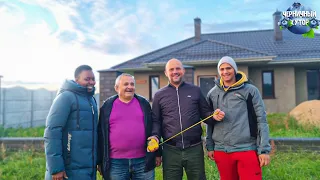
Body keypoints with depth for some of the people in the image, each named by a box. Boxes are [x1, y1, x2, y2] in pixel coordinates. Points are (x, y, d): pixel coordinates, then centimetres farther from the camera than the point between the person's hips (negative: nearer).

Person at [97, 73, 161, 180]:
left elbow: (153, 129, 9)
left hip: (143, 161, 1)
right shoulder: (108, 106, 4)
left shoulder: (144, 103, 7)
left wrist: (157, 154, 7)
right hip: (116, 162, 0)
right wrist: (100, 161, 4)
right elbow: (101, 134, 5)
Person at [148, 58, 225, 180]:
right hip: (171, 150, 0)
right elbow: (156, 121, 6)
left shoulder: (195, 90, 6)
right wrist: (155, 136, -10)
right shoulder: (159, 95, 6)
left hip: (195, 149, 0)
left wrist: (214, 116, -11)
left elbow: (205, 114, 9)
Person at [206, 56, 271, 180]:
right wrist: (210, 146, 9)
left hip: (247, 149, -3)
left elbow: (262, 121, -2)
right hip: (221, 151, 3)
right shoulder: (212, 94, 7)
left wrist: (264, 150, -6)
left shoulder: (250, 90, -2)